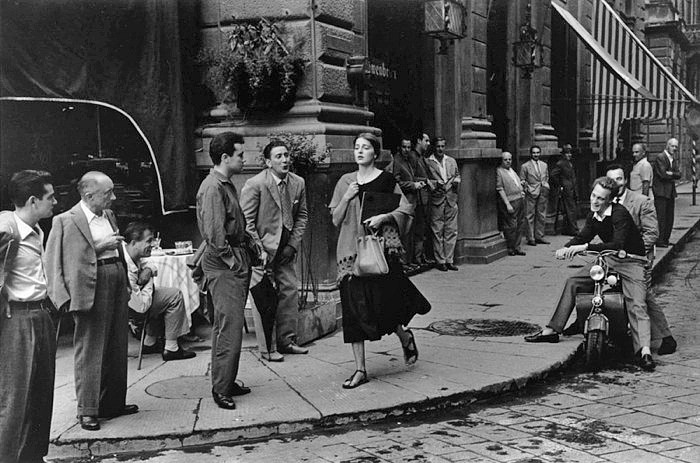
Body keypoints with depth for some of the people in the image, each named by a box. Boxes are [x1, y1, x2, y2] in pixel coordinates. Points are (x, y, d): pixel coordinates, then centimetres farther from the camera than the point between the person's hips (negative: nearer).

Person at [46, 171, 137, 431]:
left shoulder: (109, 215, 14)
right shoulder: (66, 221, -10)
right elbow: (59, 260, -14)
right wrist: (99, 247, -18)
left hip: (117, 285, 8)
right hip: (91, 290, -8)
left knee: (117, 350, 14)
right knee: (90, 351, -2)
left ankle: (113, 403, 26)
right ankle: (87, 411, 7)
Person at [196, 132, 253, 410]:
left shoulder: (227, 185, 17)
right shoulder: (213, 187, -15)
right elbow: (214, 232, -22)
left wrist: (246, 253, 14)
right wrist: (231, 259, -17)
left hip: (236, 260, 10)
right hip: (223, 264, -10)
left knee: (226, 324, 15)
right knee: (229, 326, -9)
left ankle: (227, 382, 23)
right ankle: (221, 388, -2)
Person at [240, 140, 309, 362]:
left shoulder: (298, 183, 2)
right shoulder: (254, 185, -13)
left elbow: (302, 216, 10)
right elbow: (246, 221, -11)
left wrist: (293, 244, -1)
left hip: (286, 249, 6)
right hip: (261, 249, -5)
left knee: (290, 291, 7)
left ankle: (286, 340, 21)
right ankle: (266, 348, 5)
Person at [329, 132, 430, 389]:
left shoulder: (386, 180, 1)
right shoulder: (345, 181, 10)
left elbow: (405, 209, 1)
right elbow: (336, 220, 8)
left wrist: (383, 217, -14)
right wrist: (346, 198, -7)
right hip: (351, 249, 3)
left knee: (381, 302, -6)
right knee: (354, 306, 0)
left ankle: (404, 335, 29)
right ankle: (360, 369, 6)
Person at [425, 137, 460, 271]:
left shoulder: (452, 161, 15)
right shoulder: (428, 162, -1)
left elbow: (458, 175, 23)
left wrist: (456, 180, 1)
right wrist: (435, 184, -15)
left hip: (451, 200, 4)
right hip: (436, 200, -4)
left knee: (451, 231, 4)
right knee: (437, 232, -1)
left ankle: (449, 260, 11)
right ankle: (440, 261, 5)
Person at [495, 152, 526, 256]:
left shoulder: (511, 170, 17)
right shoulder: (499, 171, -8)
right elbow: (500, 189, -13)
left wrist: (521, 191, 14)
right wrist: (507, 204, -17)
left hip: (519, 200, 9)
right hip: (510, 202, -8)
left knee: (519, 225, 11)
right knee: (511, 226, -6)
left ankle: (517, 247, 19)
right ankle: (511, 249, 4)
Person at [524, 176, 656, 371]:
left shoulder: (619, 213, -22)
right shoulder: (593, 216, 3)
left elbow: (617, 244, -33)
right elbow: (582, 237, 11)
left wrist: (585, 247, -37)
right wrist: (566, 248, -12)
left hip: (631, 262, -7)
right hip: (608, 261, 8)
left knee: (637, 305, -25)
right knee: (572, 282, 1)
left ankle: (644, 351, -36)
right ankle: (551, 331, 5)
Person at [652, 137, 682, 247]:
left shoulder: (674, 160, 18)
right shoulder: (660, 158, -9)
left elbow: (678, 174, 7)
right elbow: (663, 174, -17)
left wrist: (671, 174, -12)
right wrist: (673, 176, -2)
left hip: (671, 192, 8)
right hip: (661, 192, -8)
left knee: (669, 218, 8)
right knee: (661, 217, -10)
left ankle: (665, 239, 15)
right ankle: (659, 240, -8)